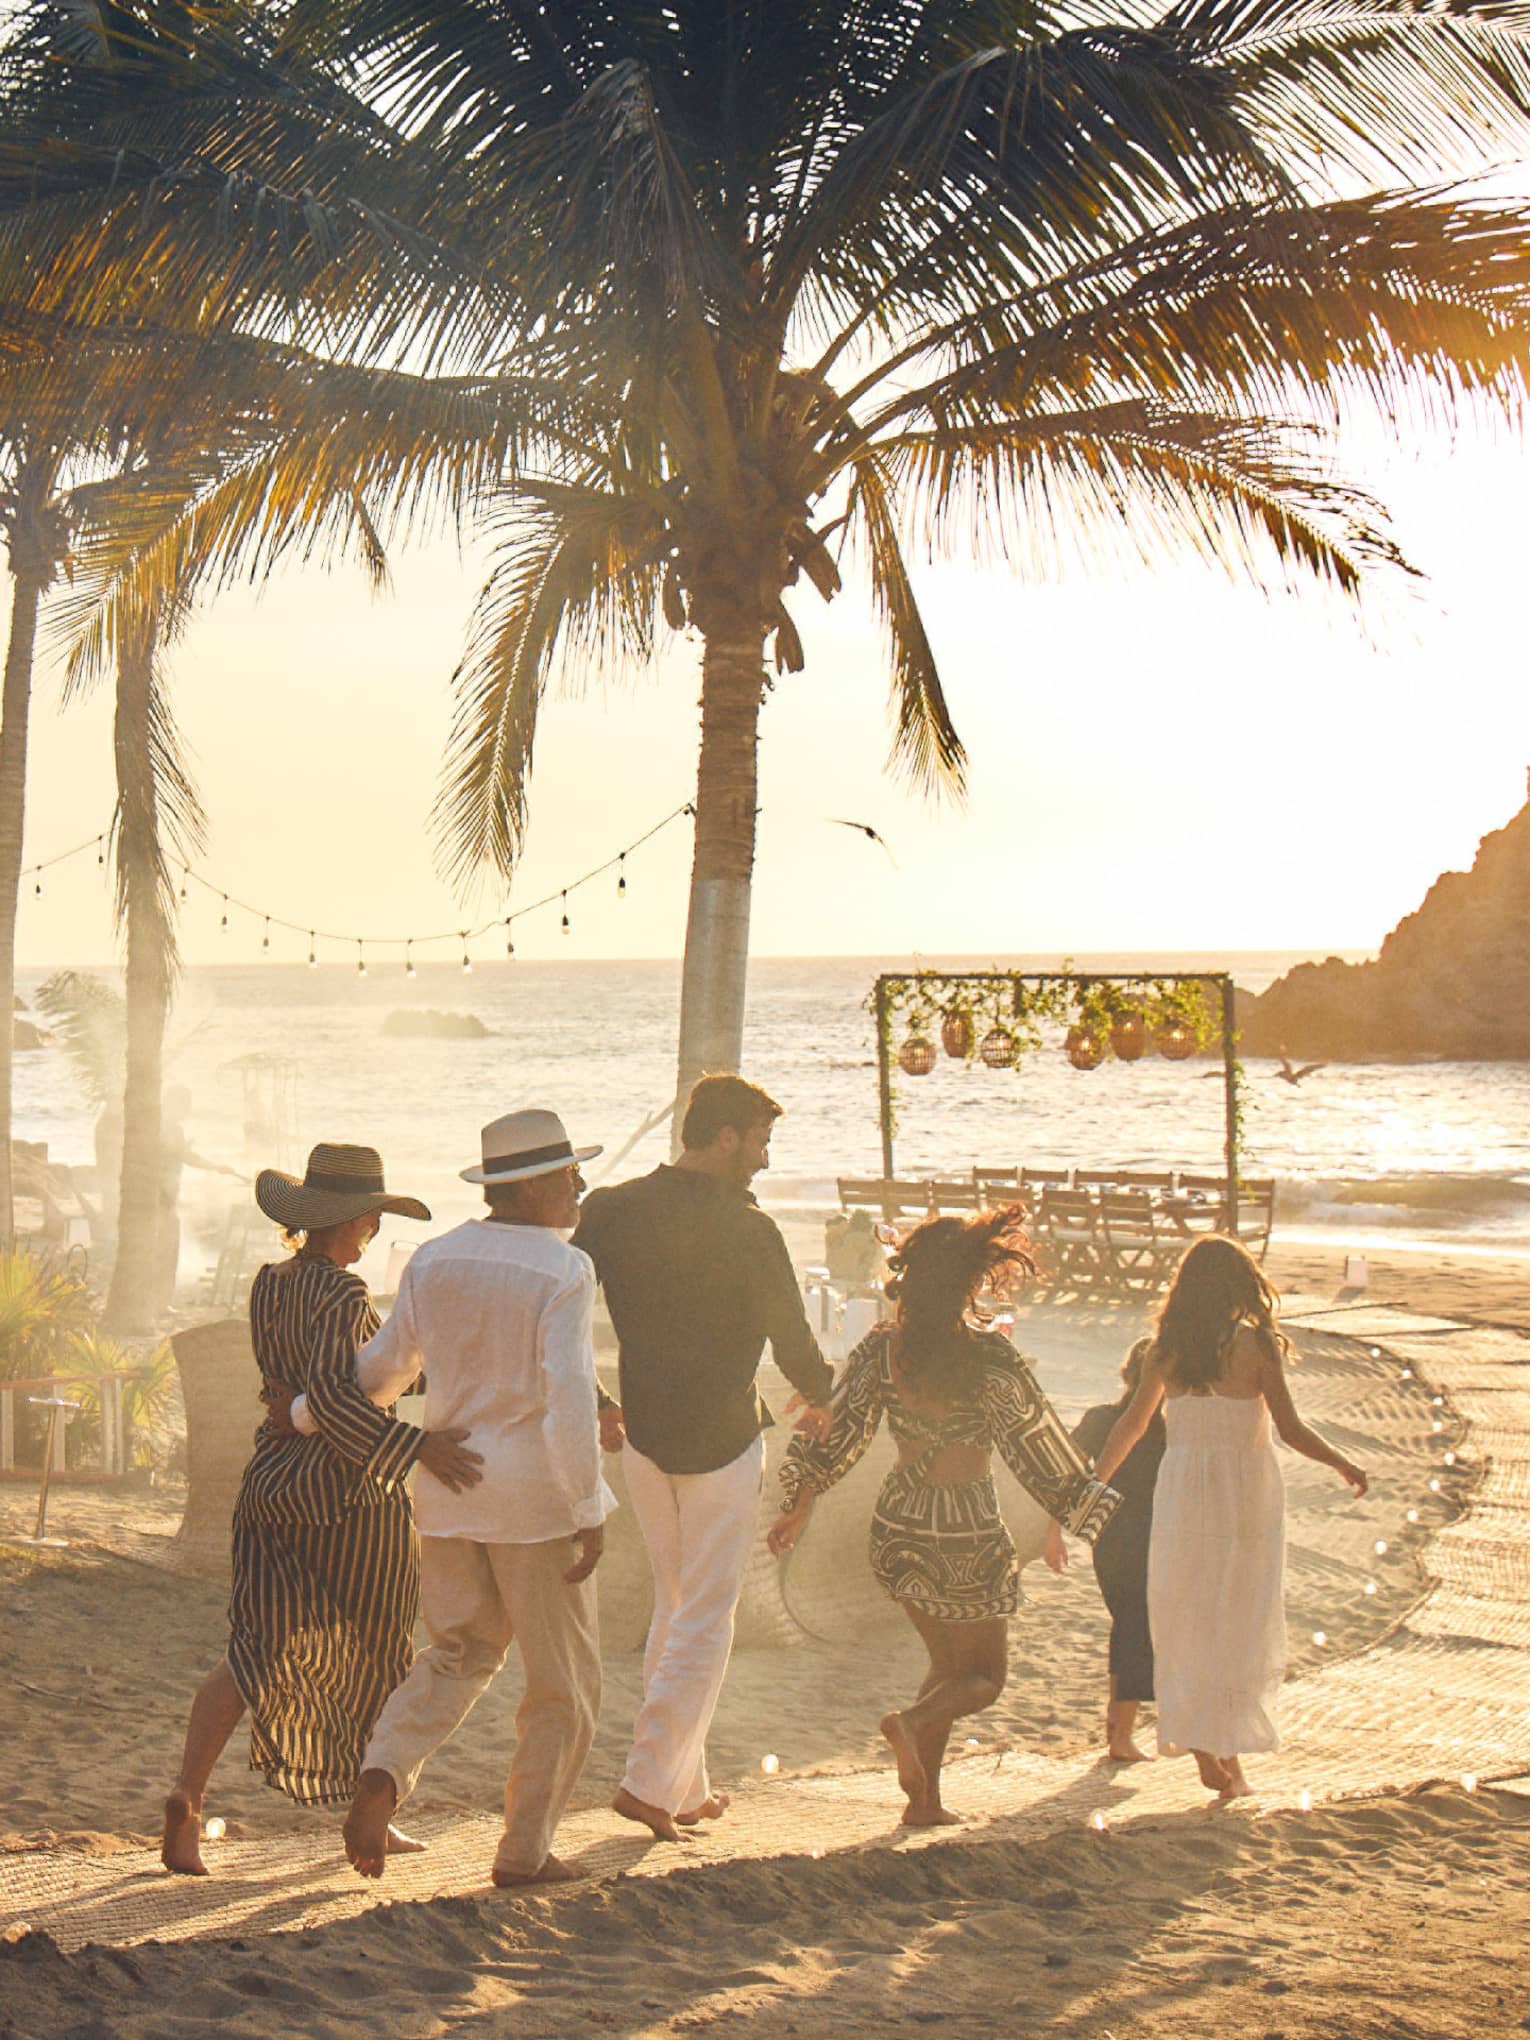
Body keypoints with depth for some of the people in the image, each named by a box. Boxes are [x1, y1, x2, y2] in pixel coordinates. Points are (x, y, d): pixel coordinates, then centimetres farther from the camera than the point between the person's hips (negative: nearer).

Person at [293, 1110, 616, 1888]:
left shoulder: (434, 1260, 4)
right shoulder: (563, 1272, -14)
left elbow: (385, 1365, 12)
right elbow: (568, 1395, -21)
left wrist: (306, 1413, 29)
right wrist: (589, 1511, -17)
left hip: (448, 1482, 6)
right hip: (535, 1490, -6)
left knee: (459, 1651, 21)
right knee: (563, 1676, 11)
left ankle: (383, 1774, -4)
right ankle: (524, 1849, 14)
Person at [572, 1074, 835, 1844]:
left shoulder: (611, 1210, 0)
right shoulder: (746, 1230, -14)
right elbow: (791, 1338, -6)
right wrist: (816, 1394, 16)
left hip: (643, 1435, 6)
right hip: (723, 1441, -5)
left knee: (673, 1605, 18)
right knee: (707, 1616, 3)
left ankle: (685, 1787, 21)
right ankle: (651, 1780, -3)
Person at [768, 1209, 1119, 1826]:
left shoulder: (880, 1348, -6)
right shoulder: (989, 1358, -19)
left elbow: (835, 1431, 0)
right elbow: (1034, 1446, -11)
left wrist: (798, 1505, 12)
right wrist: (1070, 1512, 3)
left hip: (897, 1528, 5)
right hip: (966, 1534, -5)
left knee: (947, 1662, 23)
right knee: (984, 1676, 11)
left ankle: (925, 1799, 16)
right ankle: (913, 1722, -20)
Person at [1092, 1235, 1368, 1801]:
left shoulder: (1167, 1348, 3)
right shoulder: (1255, 1344, -7)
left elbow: (1131, 1423, 11)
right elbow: (1291, 1430, -8)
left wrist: (1096, 1479, 25)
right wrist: (1342, 1464, 9)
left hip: (1181, 1488, 3)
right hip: (1244, 1489, -3)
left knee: (1186, 1624, 11)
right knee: (1240, 1623, 6)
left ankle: (1203, 1749, 8)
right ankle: (1229, 1754, 6)